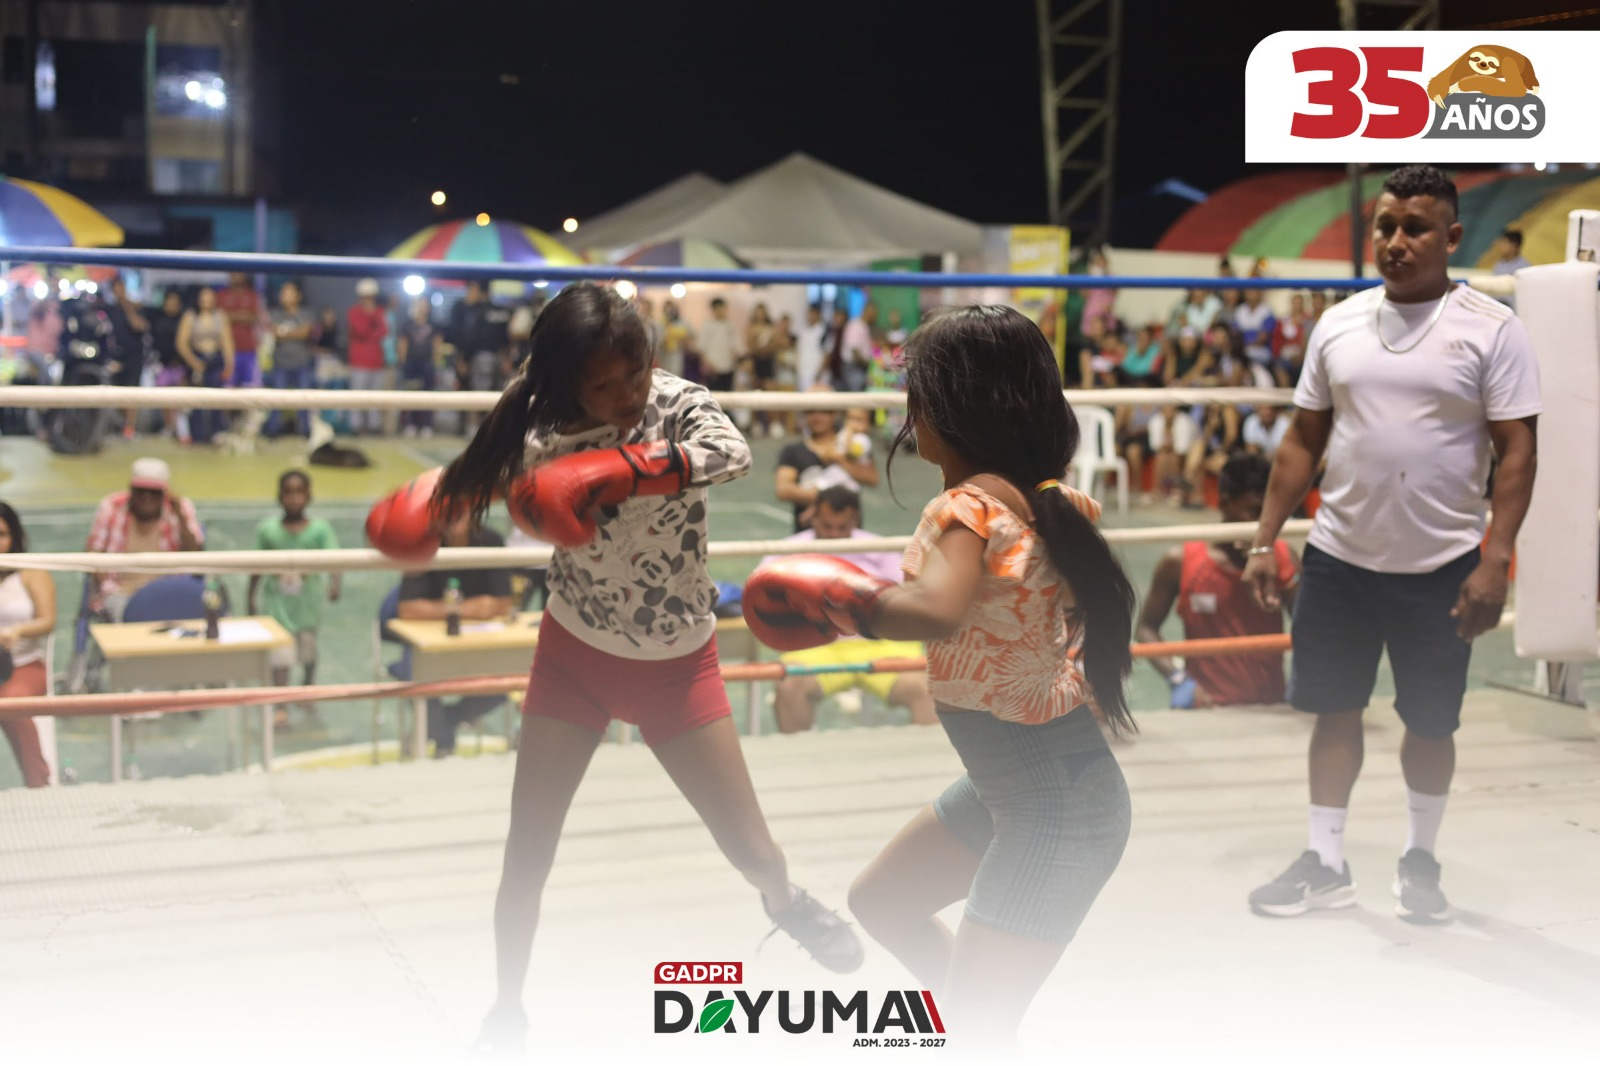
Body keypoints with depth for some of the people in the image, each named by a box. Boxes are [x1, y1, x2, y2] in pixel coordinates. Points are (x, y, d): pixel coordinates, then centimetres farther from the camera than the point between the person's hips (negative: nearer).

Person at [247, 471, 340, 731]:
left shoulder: (319, 529, -10)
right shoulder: (267, 529, -5)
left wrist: (335, 582, -38)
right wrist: (251, 599, 7)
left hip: (308, 600, 0)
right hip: (277, 600, 0)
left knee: (308, 648, 16)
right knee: (280, 654, -8)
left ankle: (308, 685, 44)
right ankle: (281, 707, -5)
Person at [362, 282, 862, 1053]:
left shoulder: (679, 404, -22)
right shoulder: (544, 433, -15)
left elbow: (732, 454, -45)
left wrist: (616, 468, -54)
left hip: (676, 664, -1)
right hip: (573, 655, 1)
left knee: (752, 849, 1)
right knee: (525, 858, -1)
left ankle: (785, 901, 39)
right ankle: (507, 1011, 25)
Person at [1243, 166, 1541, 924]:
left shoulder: (1490, 328, -6)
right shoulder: (1338, 324, 6)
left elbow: (1516, 450, -8)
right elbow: (1303, 442, 10)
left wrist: (1495, 560, -17)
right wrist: (1265, 540, 5)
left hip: (1441, 568, -3)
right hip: (1338, 557, 3)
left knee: (1430, 722, 8)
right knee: (1334, 710, 8)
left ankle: (1419, 861, 28)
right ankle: (1325, 865, 21)